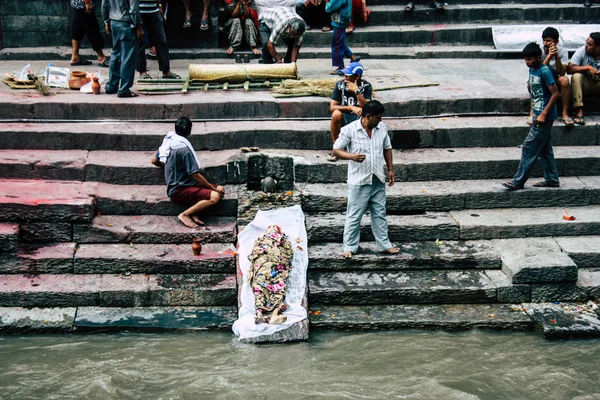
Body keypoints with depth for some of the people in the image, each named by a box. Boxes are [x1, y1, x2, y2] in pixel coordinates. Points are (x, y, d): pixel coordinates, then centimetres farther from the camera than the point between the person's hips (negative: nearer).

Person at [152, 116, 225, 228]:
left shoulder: (168, 141, 5)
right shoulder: (184, 149, -20)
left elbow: (155, 161, 19)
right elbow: (196, 176, -19)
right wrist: (213, 189, -8)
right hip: (179, 191, -10)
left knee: (220, 189, 6)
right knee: (215, 196, -27)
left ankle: (193, 212, -7)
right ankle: (185, 215, -18)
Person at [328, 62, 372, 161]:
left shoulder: (366, 86, -9)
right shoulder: (340, 84, -8)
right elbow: (332, 107, -13)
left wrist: (357, 91, -27)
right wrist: (351, 108, -25)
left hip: (360, 117, 0)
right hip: (344, 118, 0)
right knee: (336, 114, -35)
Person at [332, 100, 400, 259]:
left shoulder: (382, 128, 1)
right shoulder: (349, 130, -14)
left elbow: (387, 148, 15)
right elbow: (336, 150, -11)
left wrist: (390, 169, 11)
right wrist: (352, 156, -28)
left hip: (378, 180, 5)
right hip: (359, 181, -4)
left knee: (379, 214, 14)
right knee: (354, 216, 3)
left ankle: (384, 244, 25)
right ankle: (349, 247, 14)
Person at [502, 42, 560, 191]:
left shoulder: (544, 71, -18)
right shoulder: (532, 70, 8)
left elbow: (555, 94, -20)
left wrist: (544, 114, -20)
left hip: (544, 117, -9)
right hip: (538, 114, 9)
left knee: (529, 148, -6)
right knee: (544, 148, 14)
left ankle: (518, 181, -1)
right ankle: (552, 179, 22)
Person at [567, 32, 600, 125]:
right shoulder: (581, 51, -11)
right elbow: (569, 69, -21)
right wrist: (588, 68, -30)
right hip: (585, 84, -1)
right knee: (576, 76, -31)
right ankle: (579, 111, -35)